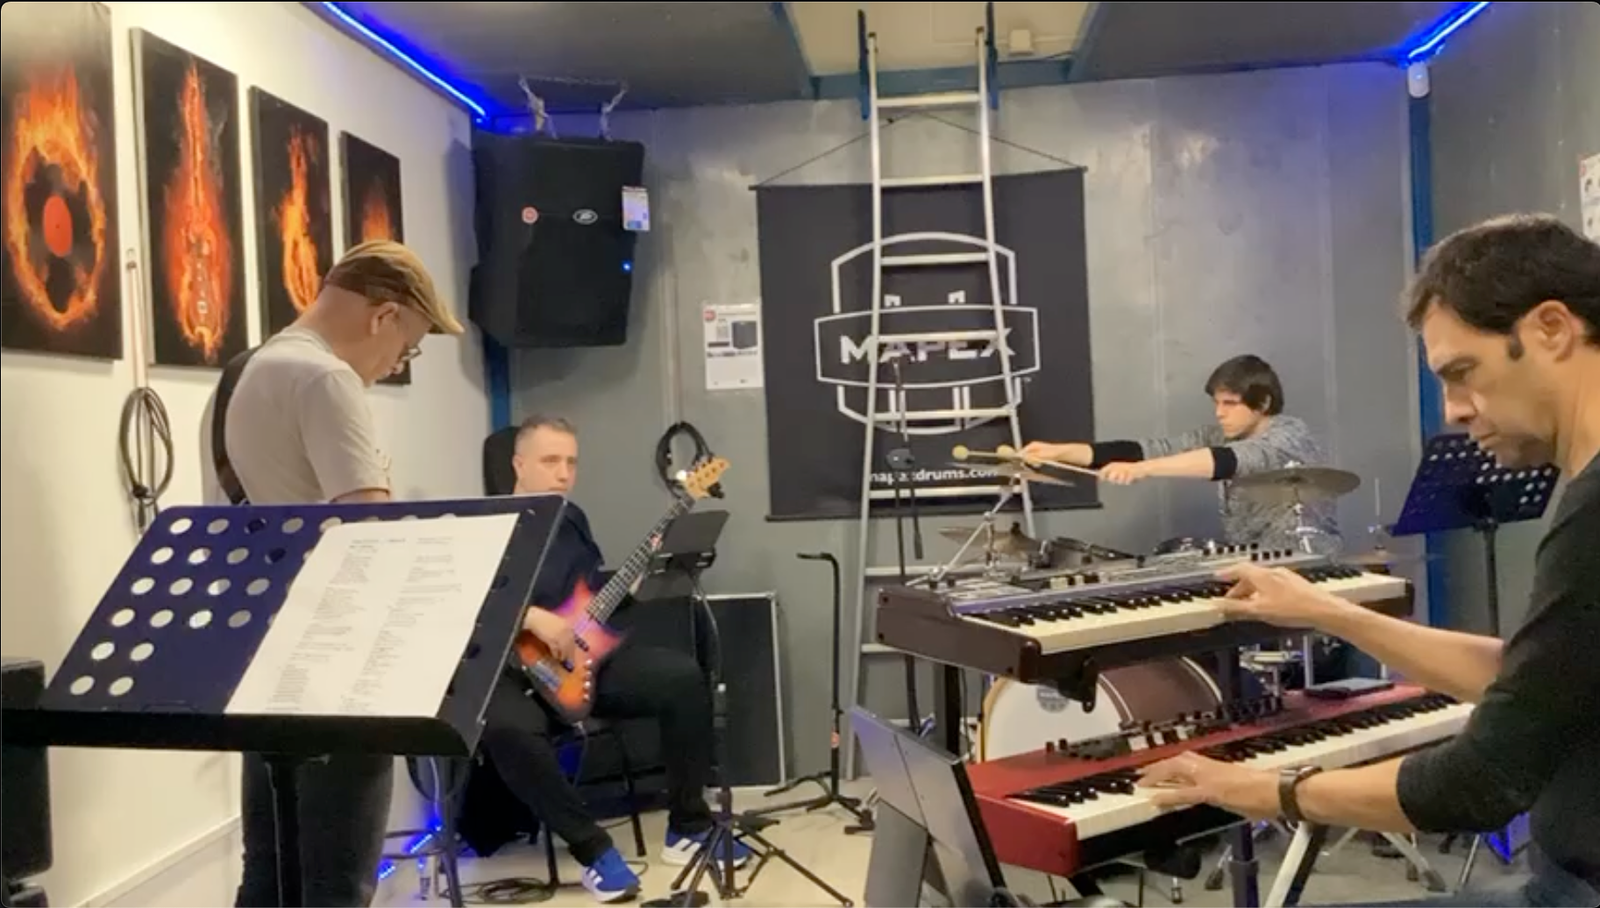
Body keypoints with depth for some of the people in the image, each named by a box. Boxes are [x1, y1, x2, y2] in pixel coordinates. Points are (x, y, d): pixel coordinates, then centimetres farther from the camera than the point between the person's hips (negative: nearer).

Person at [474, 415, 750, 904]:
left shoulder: (572, 518, 16)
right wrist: (530, 617, -28)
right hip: (518, 669, -6)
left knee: (683, 676, -15)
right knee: (508, 729, -39)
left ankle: (686, 827, -3)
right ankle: (593, 849, -20)